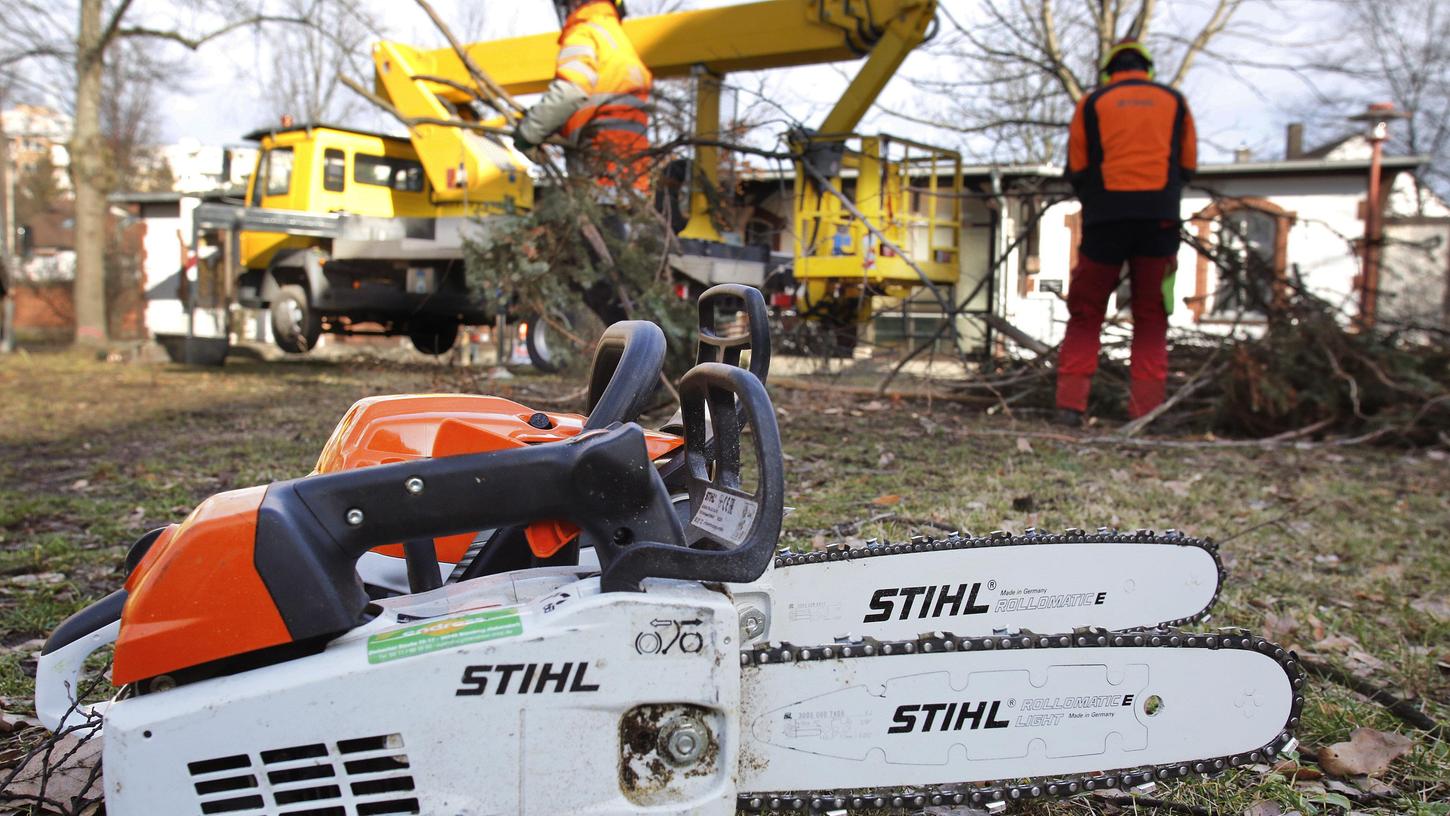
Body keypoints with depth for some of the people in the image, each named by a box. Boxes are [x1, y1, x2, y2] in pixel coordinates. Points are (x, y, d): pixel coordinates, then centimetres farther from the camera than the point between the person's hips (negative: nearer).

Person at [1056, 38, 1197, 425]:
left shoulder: (1091, 104, 9)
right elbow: (1188, 165, 13)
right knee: (1151, 317, 6)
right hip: (1160, 218, 1)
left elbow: (1076, 170, 7)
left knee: (1085, 313, 4)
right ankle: (1146, 405, -2)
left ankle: (1070, 403, -7)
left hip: (1106, 219, -1)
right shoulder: (1173, 101, 14)